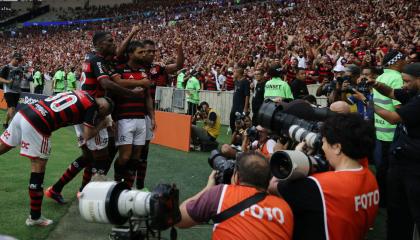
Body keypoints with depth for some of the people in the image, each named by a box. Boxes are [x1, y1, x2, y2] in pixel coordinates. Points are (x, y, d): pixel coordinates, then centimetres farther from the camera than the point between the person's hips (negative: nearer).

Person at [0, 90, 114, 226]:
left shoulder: (81, 94, 17)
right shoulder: (92, 106, -3)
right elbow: (87, 136, 1)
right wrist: (102, 124, 16)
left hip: (23, 113, 8)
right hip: (36, 125, -8)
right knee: (38, 168, 3)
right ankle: (34, 217, 13)